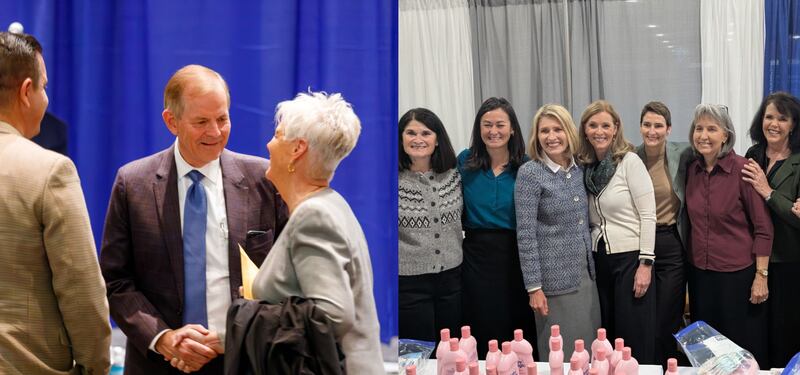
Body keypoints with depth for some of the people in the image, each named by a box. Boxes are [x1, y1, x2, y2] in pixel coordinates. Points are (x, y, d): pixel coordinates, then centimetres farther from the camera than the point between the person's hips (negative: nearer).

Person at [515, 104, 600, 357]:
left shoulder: (578, 169, 7)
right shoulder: (530, 173, -11)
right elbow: (525, 234, -14)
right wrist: (533, 286, -16)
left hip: (585, 274, 6)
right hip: (555, 279, -6)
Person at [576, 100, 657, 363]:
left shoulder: (630, 161, -8)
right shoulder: (587, 167, 8)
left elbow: (648, 215, -11)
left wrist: (645, 263, -14)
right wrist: (590, 258, 8)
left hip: (630, 256, -5)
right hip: (600, 259, 5)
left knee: (635, 339, -1)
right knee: (608, 333, 10)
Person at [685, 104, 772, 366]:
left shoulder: (742, 169, -11)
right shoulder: (692, 170, 4)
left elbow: (763, 228, -10)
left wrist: (761, 276, -12)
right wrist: (689, 266, 11)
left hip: (738, 274, -5)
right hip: (700, 274, 5)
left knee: (743, 352, 4)